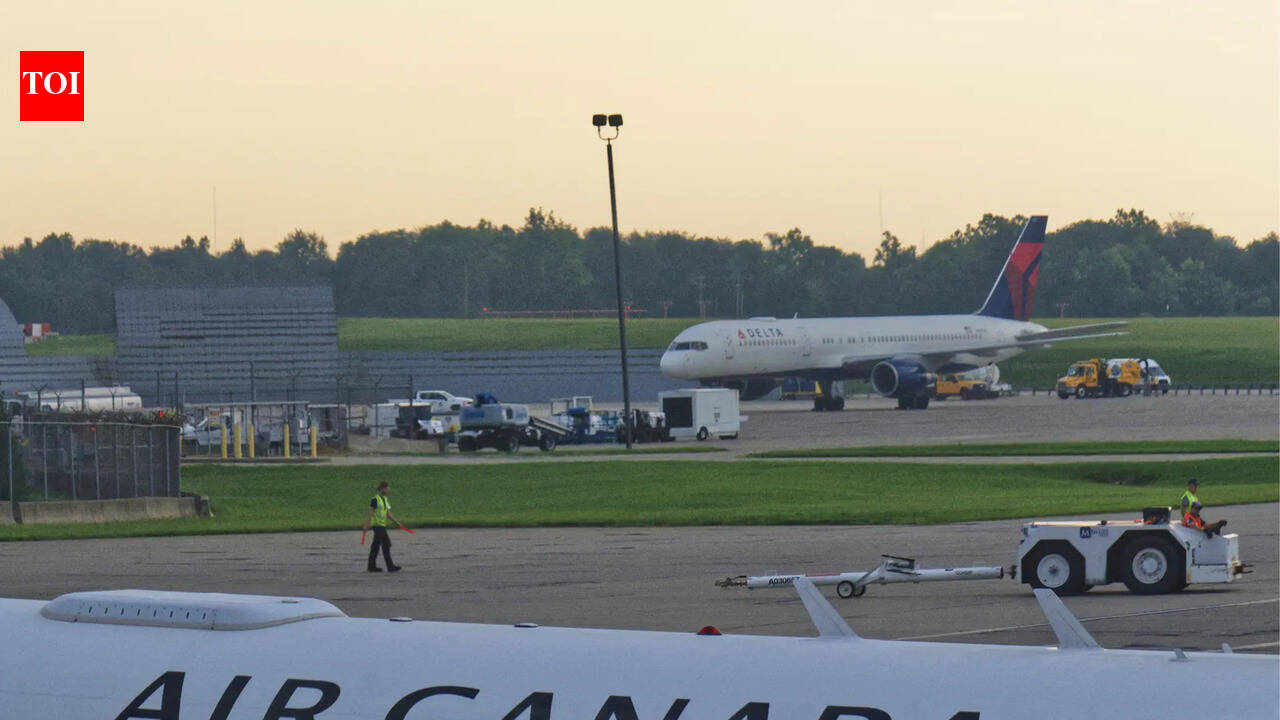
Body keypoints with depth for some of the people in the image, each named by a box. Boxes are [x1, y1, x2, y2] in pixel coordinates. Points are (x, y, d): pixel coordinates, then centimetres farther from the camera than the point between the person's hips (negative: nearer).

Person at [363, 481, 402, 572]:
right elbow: (370, 513, -13)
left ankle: (372, 566, 13)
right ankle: (390, 566, -11)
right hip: (377, 524, -9)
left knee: (376, 546, 10)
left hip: (382, 525, 9)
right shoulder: (375, 500, -11)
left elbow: (388, 514, 15)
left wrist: (395, 521, 4)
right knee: (386, 544, -11)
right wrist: (367, 525, -16)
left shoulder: (386, 500, 14)